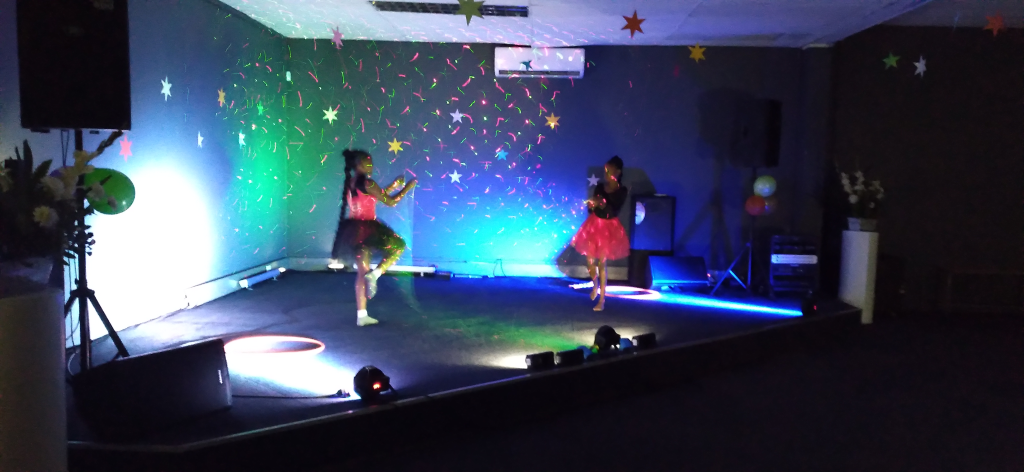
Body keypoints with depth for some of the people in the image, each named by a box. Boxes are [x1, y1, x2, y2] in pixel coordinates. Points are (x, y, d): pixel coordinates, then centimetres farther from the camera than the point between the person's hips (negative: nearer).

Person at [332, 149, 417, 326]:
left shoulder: (349, 183, 11)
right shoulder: (367, 183, -15)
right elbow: (389, 202, -10)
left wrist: (394, 185, 22)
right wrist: (407, 188, 1)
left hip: (353, 230, 8)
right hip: (365, 229, -8)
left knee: (361, 274, 14)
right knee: (397, 246, 13)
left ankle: (361, 316, 15)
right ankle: (374, 274, -8)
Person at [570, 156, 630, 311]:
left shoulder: (622, 191, -10)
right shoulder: (600, 187, 0)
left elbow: (614, 211, -21)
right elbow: (592, 208, 5)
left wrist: (602, 203, -35)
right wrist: (591, 206, -17)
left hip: (608, 228, -4)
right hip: (594, 225, 4)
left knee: (602, 262, -3)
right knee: (590, 260, 7)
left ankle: (602, 299, 7)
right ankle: (595, 285, 37)